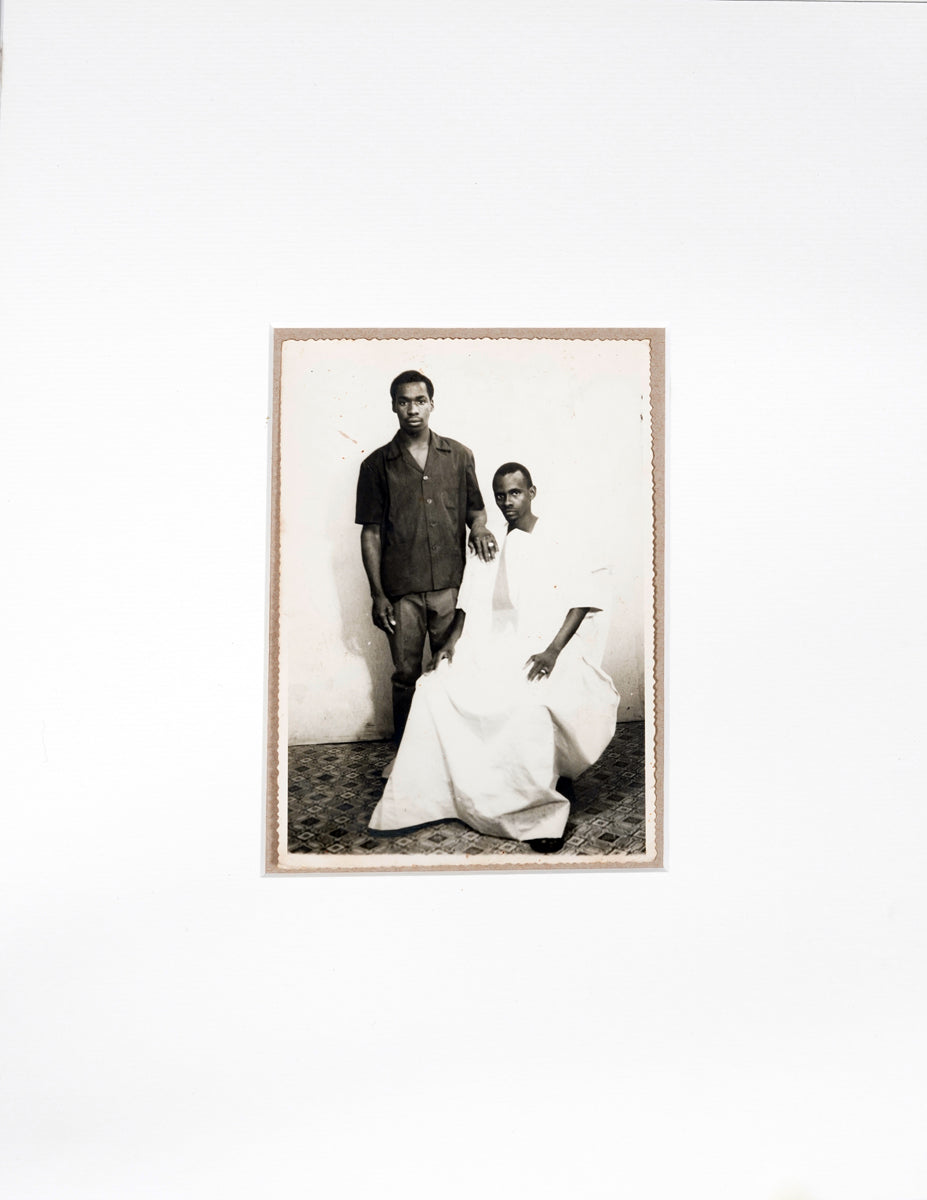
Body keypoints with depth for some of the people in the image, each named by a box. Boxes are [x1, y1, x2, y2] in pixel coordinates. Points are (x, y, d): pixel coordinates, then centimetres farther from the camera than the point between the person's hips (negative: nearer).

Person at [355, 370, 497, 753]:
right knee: (406, 675, 7)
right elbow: (371, 532, 3)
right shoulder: (377, 465, 4)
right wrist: (377, 594, -2)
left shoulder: (458, 456, 8)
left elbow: (475, 508, 17)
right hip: (402, 590, -1)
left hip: (450, 585, 1)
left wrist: (479, 527, -8)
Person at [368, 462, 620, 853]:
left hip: (555, 650, -4)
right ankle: (422, 801, -10)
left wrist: (553, 651, -19)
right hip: (497, 650, 5)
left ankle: (543, 812, -19)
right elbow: (469, 606, 13)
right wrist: (451, 642, -6)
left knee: (531, 703, -36)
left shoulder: (563, 542, 3)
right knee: (437, 688, -18)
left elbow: (581, 601, -6)